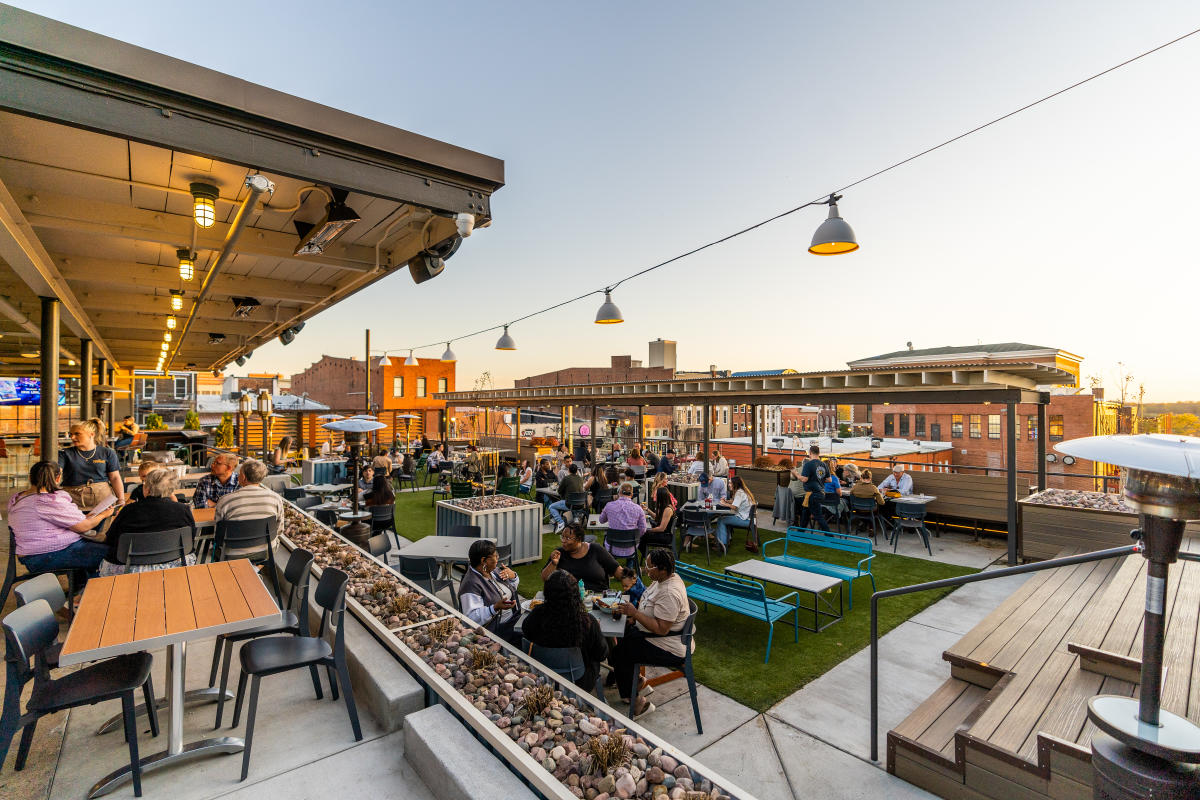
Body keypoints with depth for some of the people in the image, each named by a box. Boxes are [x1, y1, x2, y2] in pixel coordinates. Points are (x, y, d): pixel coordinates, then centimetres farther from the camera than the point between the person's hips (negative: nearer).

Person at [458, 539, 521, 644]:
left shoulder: (494, 570, 7)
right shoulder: (471, 584, -18)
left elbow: (512, 588, 22)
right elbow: (472, 618, -22)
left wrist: (513, 576, 1)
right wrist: (496, 608, -33)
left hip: (514, 619, 8)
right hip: (496, 630, -8)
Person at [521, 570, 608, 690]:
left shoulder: (537, 615, -27)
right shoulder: (587, 621, -31)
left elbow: (525, 634, -3)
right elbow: (602, 655, -15)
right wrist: (596, 629, 2)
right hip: (579, 682, -2)